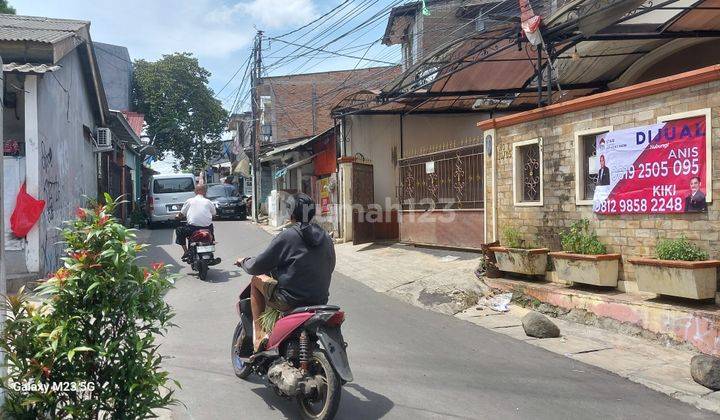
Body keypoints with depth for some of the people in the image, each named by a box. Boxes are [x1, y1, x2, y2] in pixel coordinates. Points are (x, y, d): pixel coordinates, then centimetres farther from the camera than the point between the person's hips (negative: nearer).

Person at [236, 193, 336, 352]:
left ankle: (259, 335, 10)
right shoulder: (326, 238, 6)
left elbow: (258, 266, -8)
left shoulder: (288, 236, -11)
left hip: (291, 300, -6)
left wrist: (244, 262, 13)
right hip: (321, 301, 6)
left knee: (257, 280, 14)